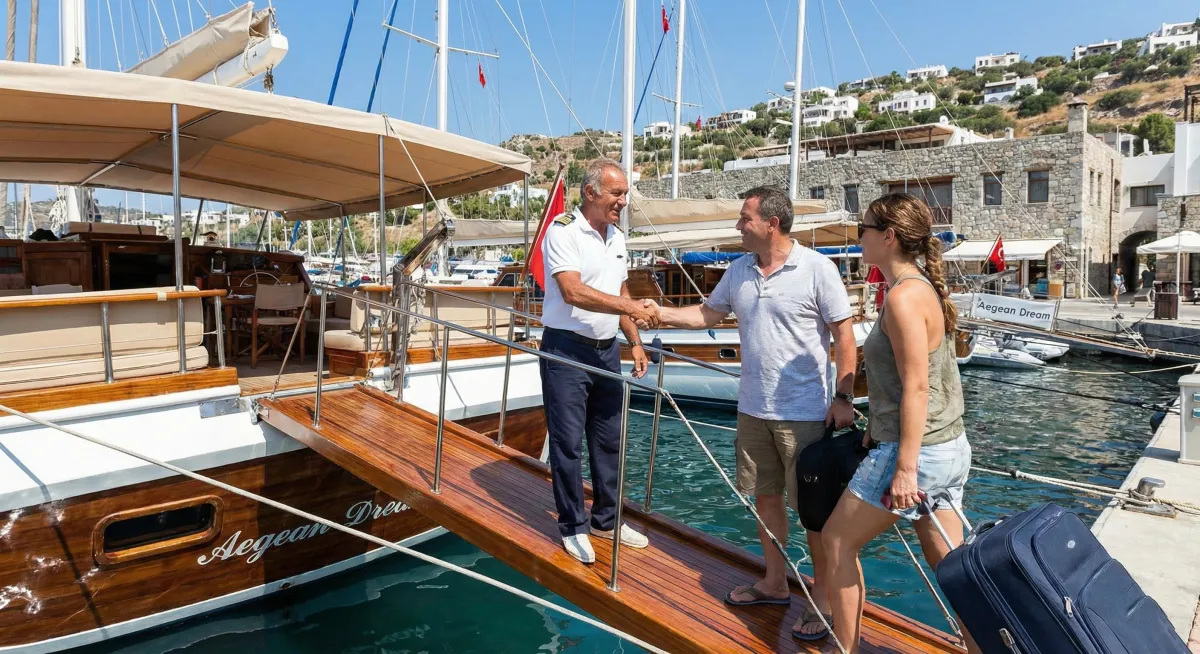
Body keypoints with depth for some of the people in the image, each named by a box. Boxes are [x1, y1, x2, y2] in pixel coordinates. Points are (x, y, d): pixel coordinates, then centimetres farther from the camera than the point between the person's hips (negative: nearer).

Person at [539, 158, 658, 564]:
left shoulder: (616, 237, 12)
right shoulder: (562, 231, -12)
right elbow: (573, 292, -24)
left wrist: (635, 343, 13)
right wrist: (631, 308, -28)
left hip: (607, 351, 7)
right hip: (566, 351, -7)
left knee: (609, 441, 14)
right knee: (568, 443, 2)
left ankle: (606, 520, 29)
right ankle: (572, 528, 17)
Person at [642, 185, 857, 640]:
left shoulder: (817, 269, -11)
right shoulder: (739, 270, 6)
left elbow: (844, 335, -10)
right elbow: (708, 314, 16)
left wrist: (843, 397, -14)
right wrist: (662, 313, 4)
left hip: (803, 413, -6)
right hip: (752, 410, 6)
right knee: (765, 498, 16)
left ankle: (823, 597, 21)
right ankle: (775, 583, 34)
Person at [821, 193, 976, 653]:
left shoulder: (904, 295, -18)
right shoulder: (925, 287, 11)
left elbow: (916, 388, -22)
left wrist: (905, 468, -21)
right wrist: (875, 427, 22)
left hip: (915, 451, -9)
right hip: (949, 448, 9)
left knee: (837, 540, 6)